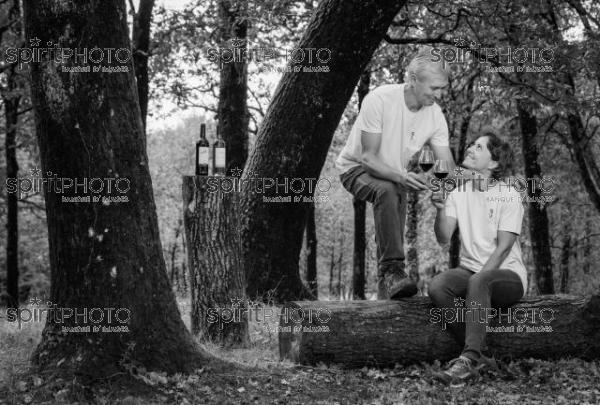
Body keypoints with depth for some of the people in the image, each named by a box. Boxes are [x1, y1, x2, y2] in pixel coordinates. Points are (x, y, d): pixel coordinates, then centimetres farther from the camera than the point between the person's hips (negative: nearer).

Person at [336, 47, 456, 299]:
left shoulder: (435, 115, -13)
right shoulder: (379, 100, -29)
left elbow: (448, 169, -9)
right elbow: (368, 157, -29)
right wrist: (401, 177, -46)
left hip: (395, 177, 6)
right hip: (356, 168, -6)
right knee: (387, 191, -37)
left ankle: (386, 292, 18)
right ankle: (392, 270, -40)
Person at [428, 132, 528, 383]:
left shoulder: (508, 195, -6)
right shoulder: (459, 193, 8)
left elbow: (503, 248, -12)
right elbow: (443, 238, -2)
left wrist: (477, 278, -22)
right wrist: (441, 210, -20)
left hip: (507, 274, -5)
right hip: (471, 270, 5)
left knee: (479, 282, -38)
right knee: (437, 287, -26)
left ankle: (470, 358, -40)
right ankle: (480, 354, -19)